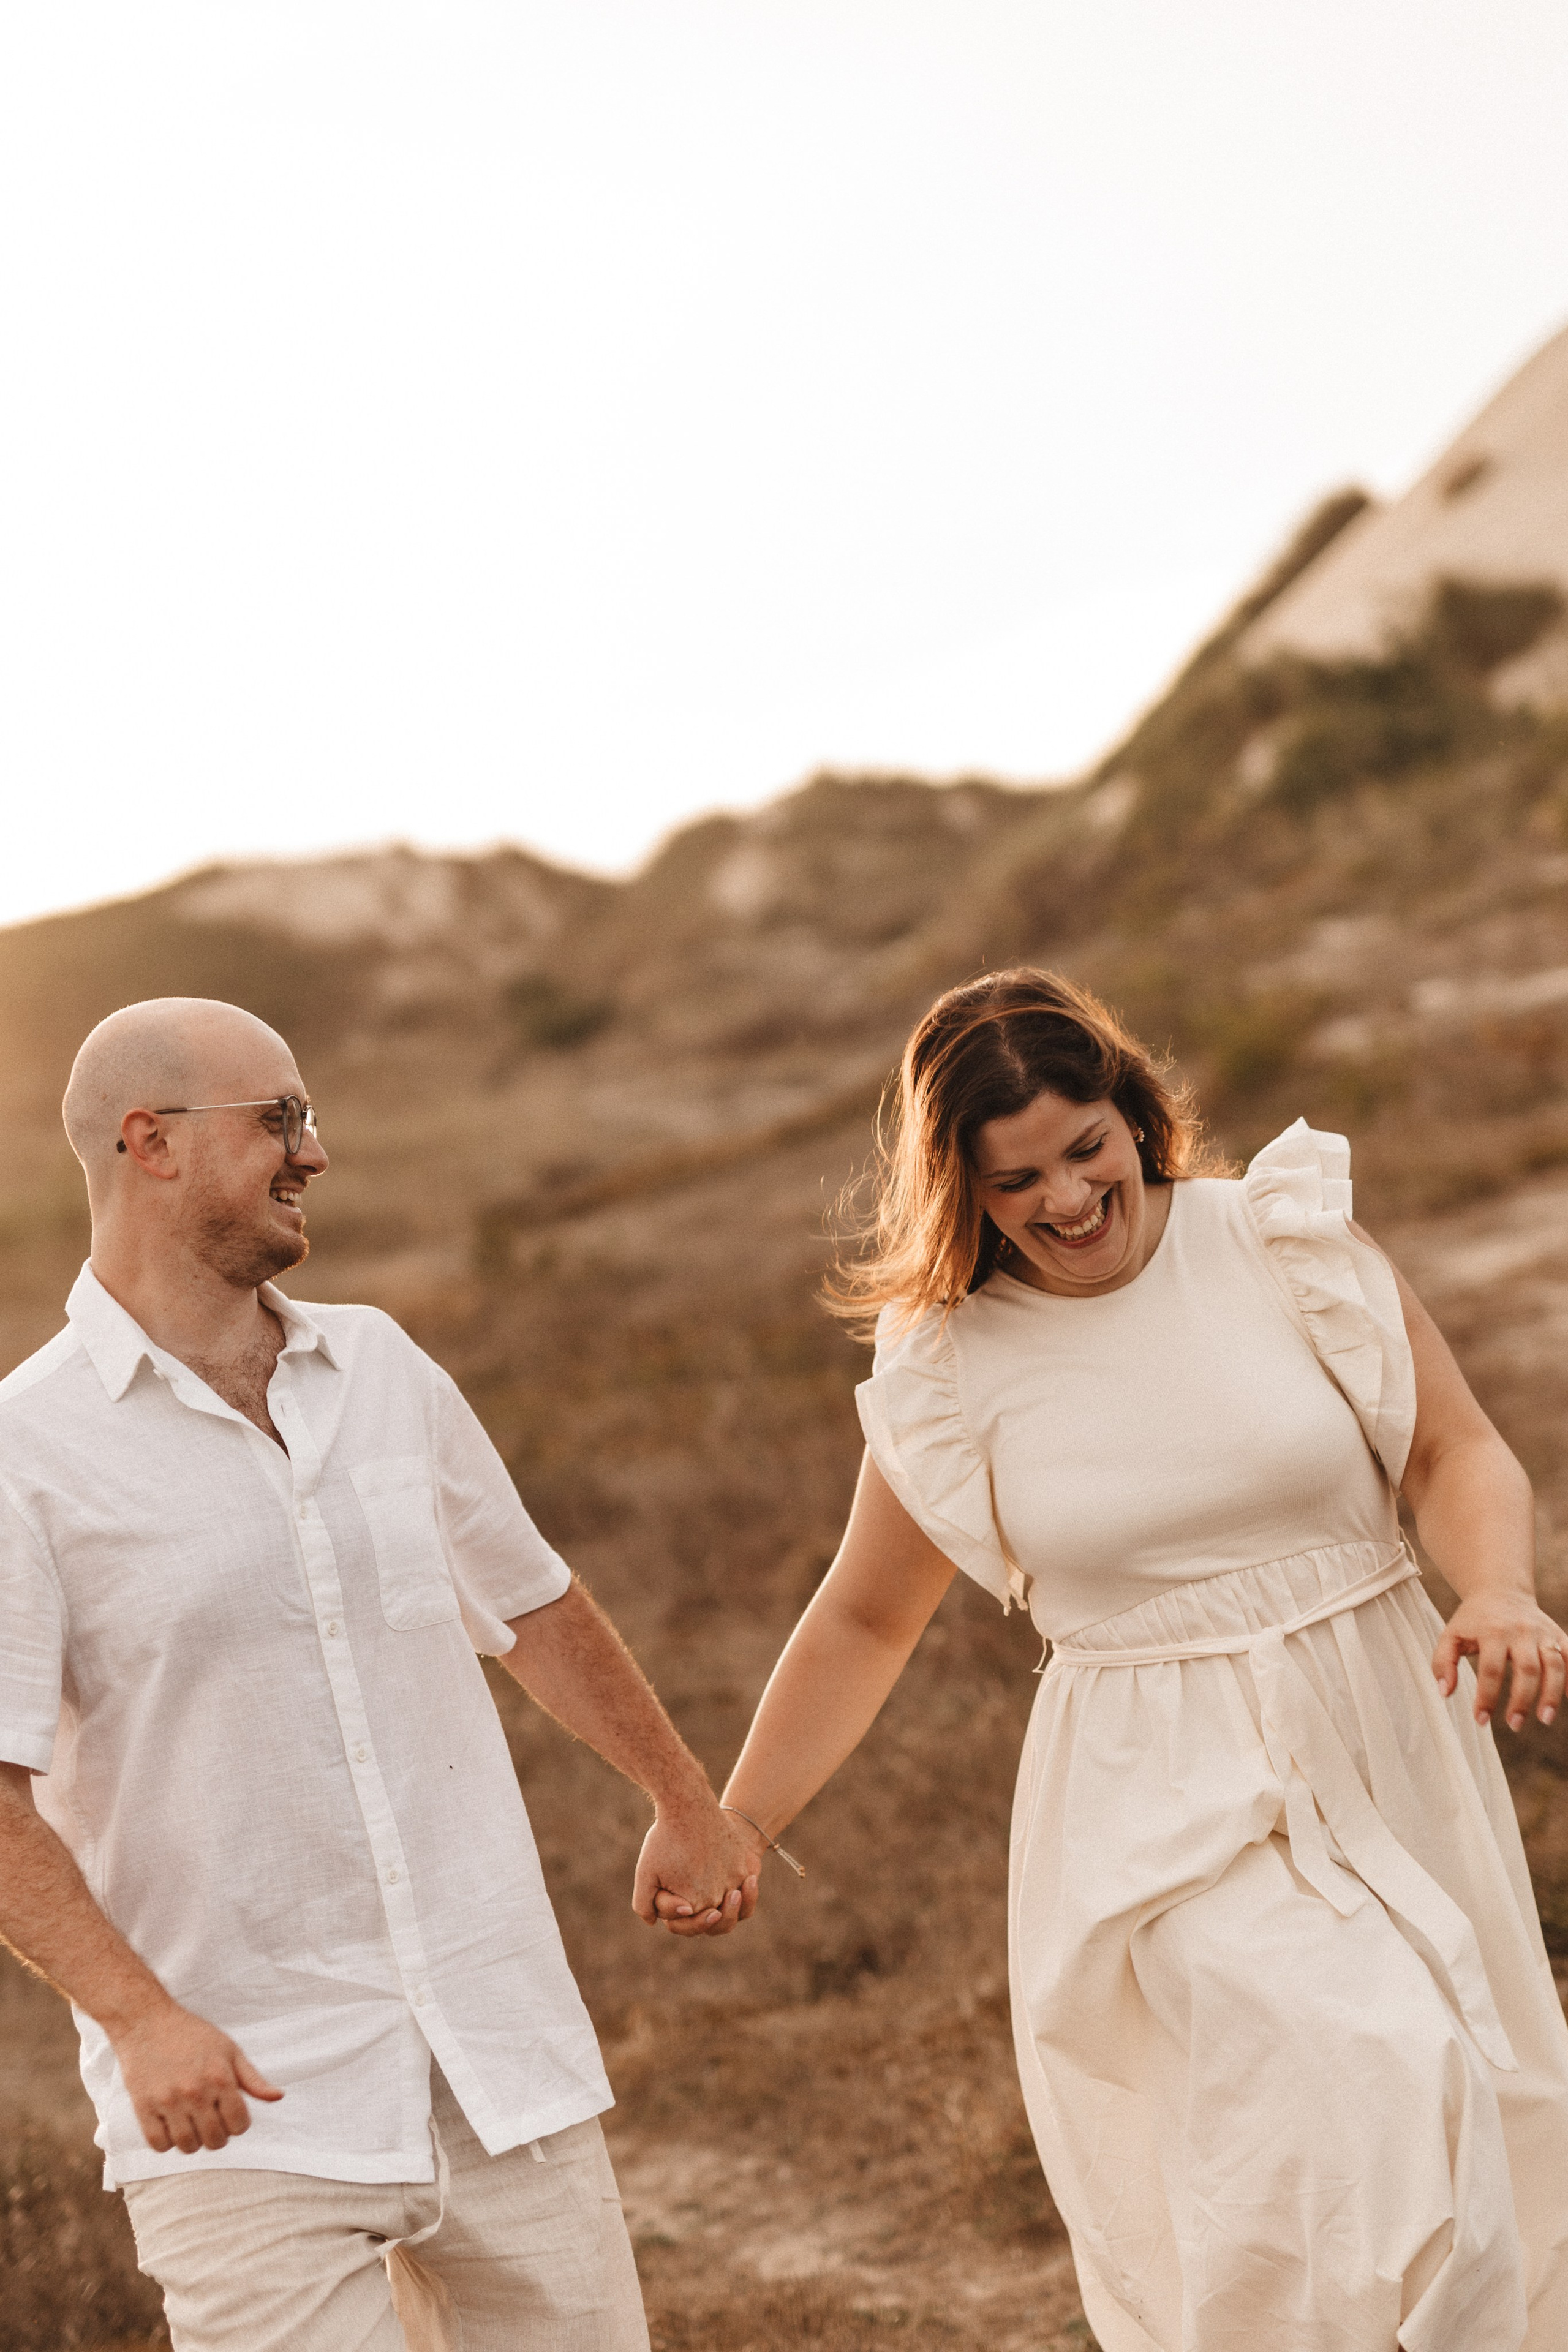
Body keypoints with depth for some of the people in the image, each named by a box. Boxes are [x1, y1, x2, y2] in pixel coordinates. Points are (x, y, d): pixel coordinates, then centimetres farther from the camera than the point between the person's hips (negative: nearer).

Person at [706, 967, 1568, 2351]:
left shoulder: (1288, 1239, -3)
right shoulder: (952, 1367, -2)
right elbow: (867, 1620, 10)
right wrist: (731, 1831, 12)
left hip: (1384, 1762, 2)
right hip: (1173, 1812, -2)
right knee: (1376, 2100, -24)